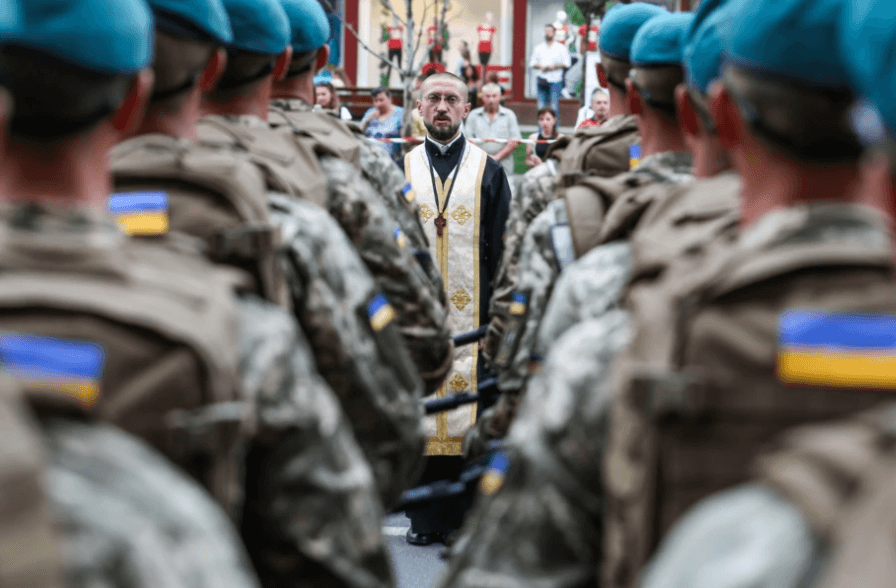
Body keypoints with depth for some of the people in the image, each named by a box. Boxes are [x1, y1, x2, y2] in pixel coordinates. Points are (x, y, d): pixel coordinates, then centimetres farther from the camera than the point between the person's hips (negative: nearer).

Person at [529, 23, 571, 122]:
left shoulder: (561, 48, 5)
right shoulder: (539, 47, 15)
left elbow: (567, 63, 2)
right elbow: (532, 63, 15)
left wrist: (554, 66, -12)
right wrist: (540, 66, -6)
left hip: (555, 80, -3)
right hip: (541, 80, 3)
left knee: (554, 106, -7)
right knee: (541, 106, 0)